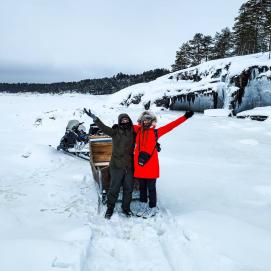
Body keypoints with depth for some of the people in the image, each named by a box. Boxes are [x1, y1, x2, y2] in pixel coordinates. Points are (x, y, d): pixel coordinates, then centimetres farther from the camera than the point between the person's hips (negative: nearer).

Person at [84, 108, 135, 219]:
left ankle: (126, 208, 32)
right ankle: (110, 208, 26)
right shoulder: (115, 132, -6)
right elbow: (103, 127, -21)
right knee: (114, 189, 7)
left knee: (128, 189, 14)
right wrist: (94, 118, -34)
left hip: (129, 166, 3)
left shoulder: (133, 133, 3)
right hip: (117, 166, -3)